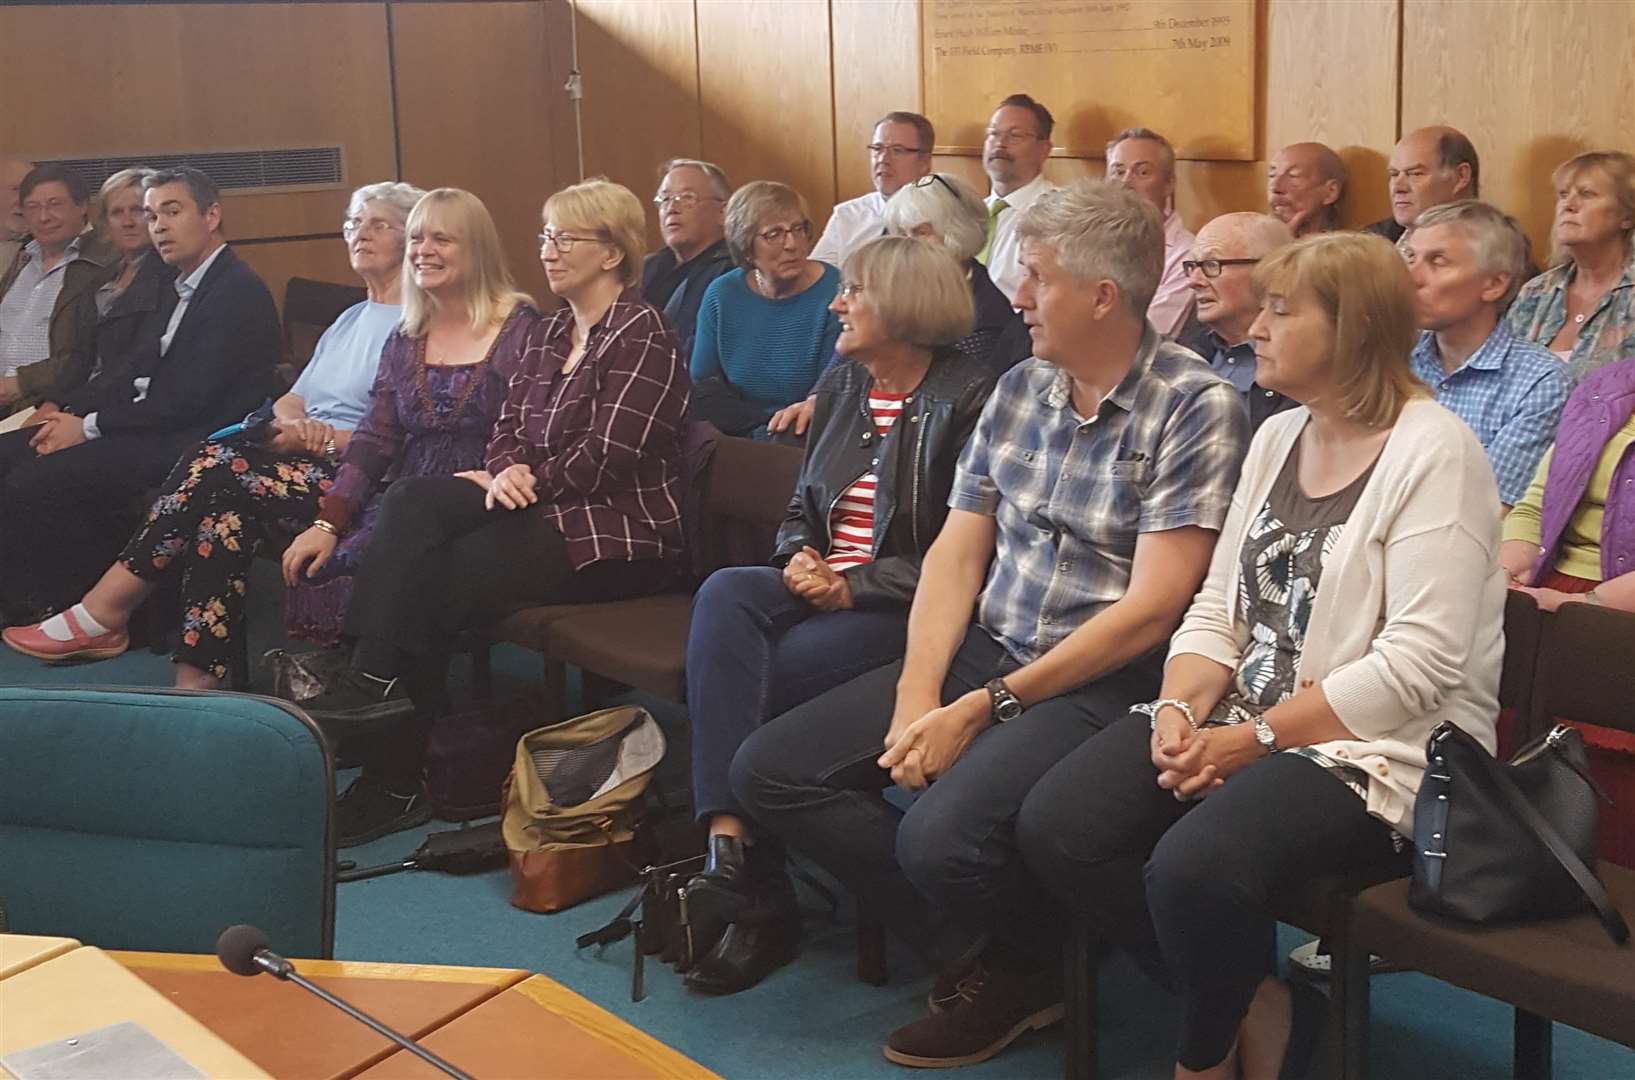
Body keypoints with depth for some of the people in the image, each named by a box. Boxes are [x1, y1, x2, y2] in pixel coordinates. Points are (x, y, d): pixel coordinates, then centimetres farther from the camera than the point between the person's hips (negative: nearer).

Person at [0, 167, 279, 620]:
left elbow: (191, 399, -19)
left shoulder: (239, 291, -12)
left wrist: (90, 427, -14)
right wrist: (68, 412, -2)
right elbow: (130, 369, 16)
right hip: (148, 425, 10)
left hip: (191, 442, -10)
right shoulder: (180, 289, 19)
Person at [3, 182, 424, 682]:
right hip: (305, 452, 7)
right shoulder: (349, 320, 27)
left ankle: (102, 614, -21)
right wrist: (288, 423, -6)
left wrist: (322, 437, -16)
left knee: (216, 473, -26)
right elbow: (291, 401, 18)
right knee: (226, 508, -24)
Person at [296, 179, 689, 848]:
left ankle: (402, 778, -15)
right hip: (545, 510, 8)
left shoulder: (641, 335, -10)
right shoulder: (547, 333, 18)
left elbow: (609, 460, -18)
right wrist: (506, 473, -11)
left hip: (620, 534, -8)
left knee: (433, 582, -21)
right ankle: (374, 680, -29)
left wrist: (527, 481, -9)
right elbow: (509, 430, 13)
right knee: (413, 501, -19)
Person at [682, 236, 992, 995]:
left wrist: (855, 586, -17)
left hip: (907, 607, -6)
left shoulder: (968, 397, -6)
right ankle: (729, 845, -35)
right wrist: (802, 557, -2)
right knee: (725, 595, -26)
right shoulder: (840, 385, 17)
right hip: (824, 588, 6)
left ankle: (748, 881, -15)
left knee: (771, 675, -29)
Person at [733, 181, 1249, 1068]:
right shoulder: (1018, 390, 9)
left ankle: (1026, 970, 5)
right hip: (981, 654, 8)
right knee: (770, 770, -4)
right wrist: (918, 692, -9)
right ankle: (971, 952, 2)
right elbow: (955, 553, 8)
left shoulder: (1195, 407, -13)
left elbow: (1152, 607, -17)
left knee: (941, 834, -31)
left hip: (1102, 684, -7)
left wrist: (986, 708, -17)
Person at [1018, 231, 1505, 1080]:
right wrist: (1180, 710, -8)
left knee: (1193, 872, -32)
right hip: (1243, 721, 8)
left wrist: (1253, 740, -19)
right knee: (1056, 828, -14)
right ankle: (1251, 1006, 2)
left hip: (1380, 747, -8)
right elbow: (1218, 609, 12)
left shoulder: (1433, 453, -12)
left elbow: (1417, 667, -19)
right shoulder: (1277, 436, 14)